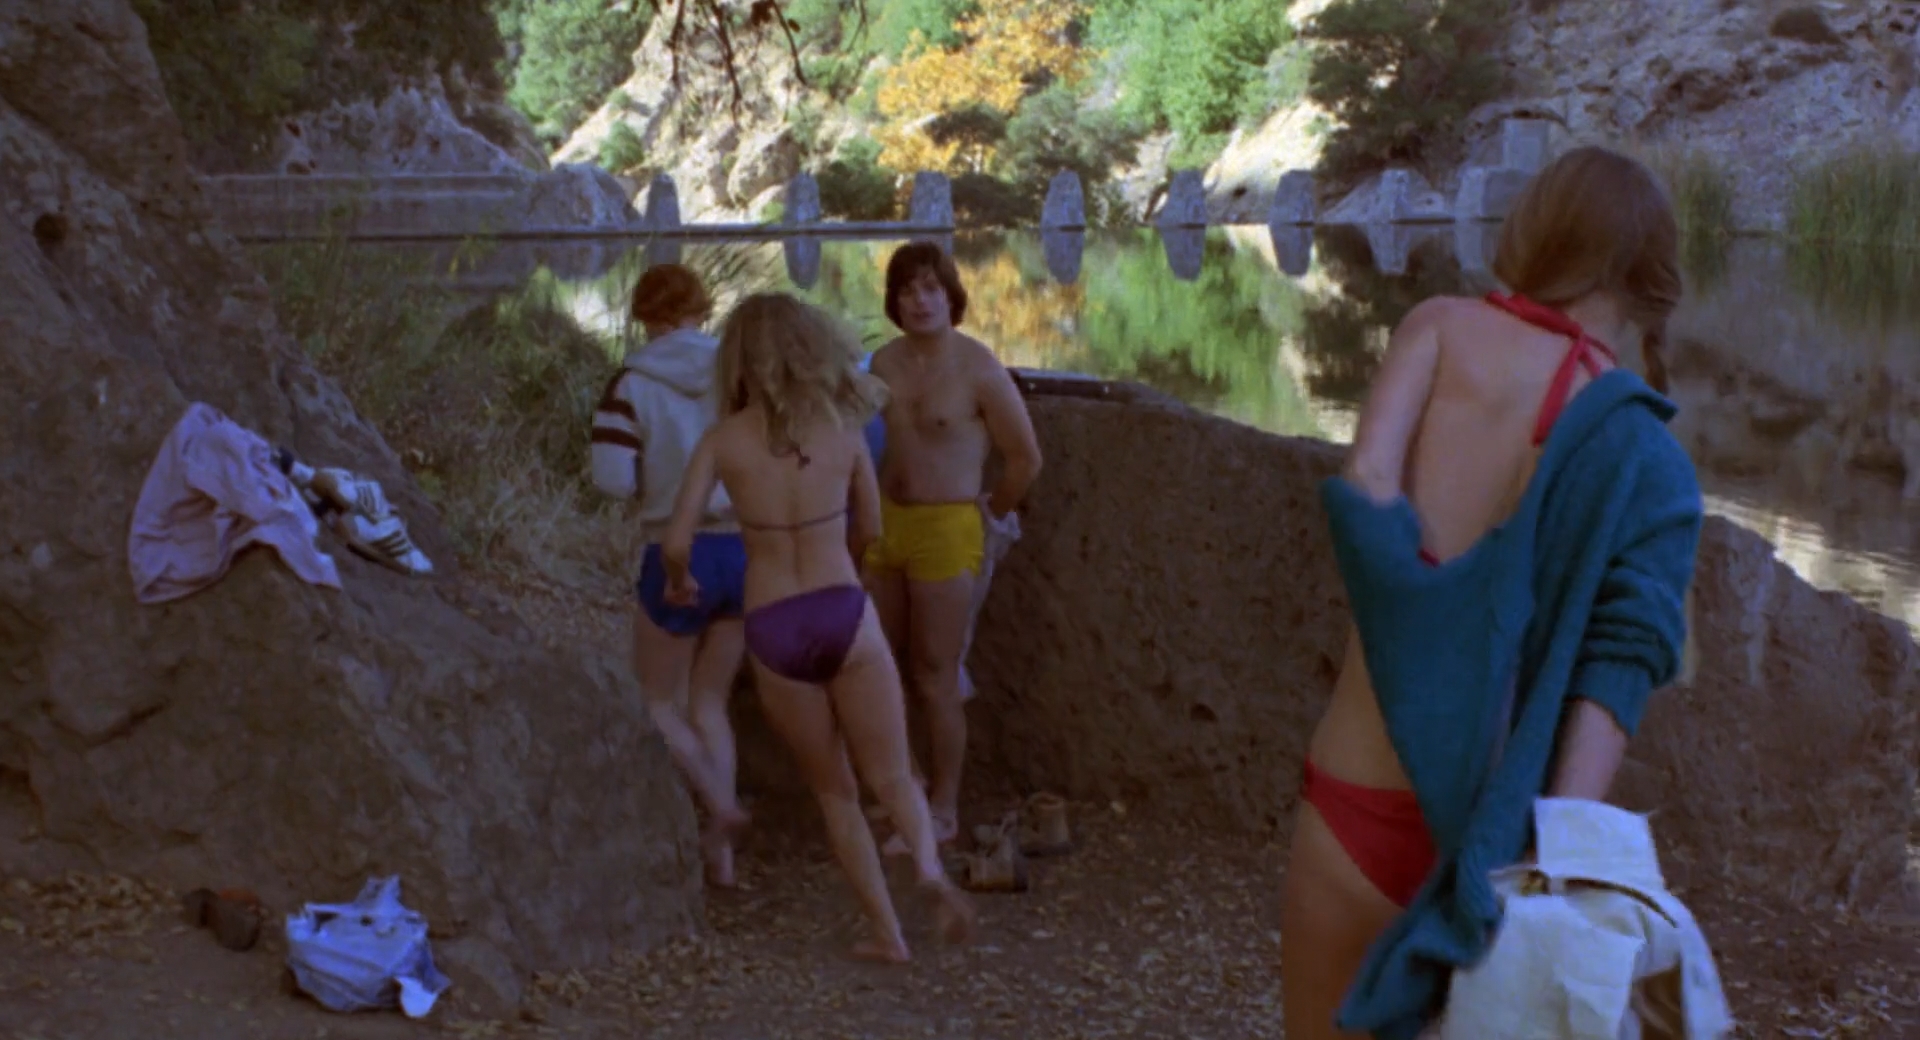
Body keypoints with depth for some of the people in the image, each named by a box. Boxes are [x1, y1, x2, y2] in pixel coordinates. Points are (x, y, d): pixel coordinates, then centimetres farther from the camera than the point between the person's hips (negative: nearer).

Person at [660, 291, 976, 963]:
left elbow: (678, 544, -6)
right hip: (845, 613, 0)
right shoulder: (843, 430, 4)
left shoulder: (722, 442, -1)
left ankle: (886, 932, 17)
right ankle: (928, 864, -21)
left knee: (834, 789, 16)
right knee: (890, 776, 9)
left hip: (773, 631, 0)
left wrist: (680, 583, 16)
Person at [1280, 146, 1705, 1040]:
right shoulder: (1650, 464, -1)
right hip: (1498, 835, 0)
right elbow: (1615, 674, -13)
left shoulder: (1443, 328, 1)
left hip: (1354, 812, 0)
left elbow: (1364, 486, -17)